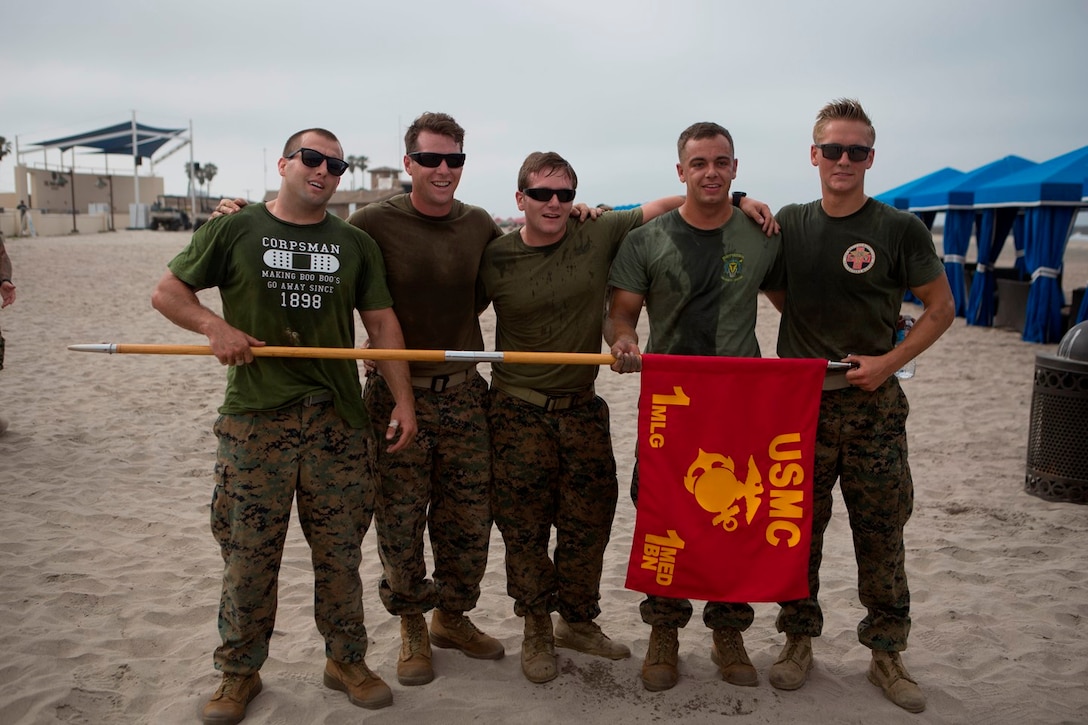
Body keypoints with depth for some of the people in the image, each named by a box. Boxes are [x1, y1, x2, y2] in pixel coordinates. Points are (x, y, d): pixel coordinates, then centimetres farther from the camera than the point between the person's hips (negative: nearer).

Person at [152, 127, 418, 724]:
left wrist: (403, 401, 2)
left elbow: (382, 325, 9)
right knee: (248, 555, 5)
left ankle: (346, 660, 26)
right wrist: (215, 326, -11)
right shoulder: (233, 231, 4)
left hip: (338, 419, 2)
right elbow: (167, 293, 8)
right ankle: (240, 673, 23)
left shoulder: (356, 244, 11)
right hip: (255, 419, -2)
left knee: (340, 552, 9)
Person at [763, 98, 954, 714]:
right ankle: (800, 640, 25)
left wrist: (889, 361, -9)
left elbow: (941, 307, 1)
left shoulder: (900, 229, -4)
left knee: (881, 535, 6)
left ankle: (887, 652, 22)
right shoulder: (789, 223, 4)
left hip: (873, 404, -2)